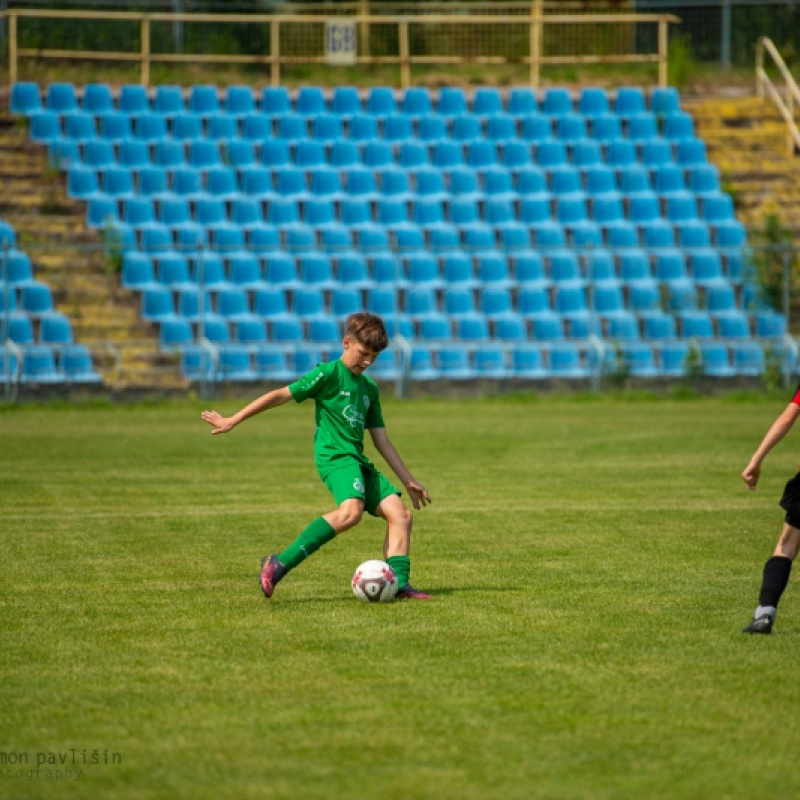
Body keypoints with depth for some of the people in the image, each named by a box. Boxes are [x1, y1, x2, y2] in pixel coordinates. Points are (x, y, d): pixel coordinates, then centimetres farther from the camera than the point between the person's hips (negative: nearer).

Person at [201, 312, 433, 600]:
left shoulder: (369, 389, 20)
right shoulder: (329, 373, -2)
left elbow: (382, 441, 25)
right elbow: (280, 395, -3)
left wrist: (409, 481, 25)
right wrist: (233, 421, -4)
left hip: (358, 460, 8)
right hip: (334, 455, -8)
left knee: (400, 514, -6)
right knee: (351, 510, -33)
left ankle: (398, 584, -9)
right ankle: (279, 564, -33)